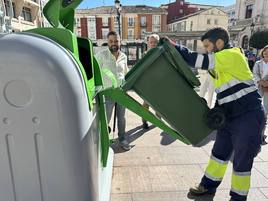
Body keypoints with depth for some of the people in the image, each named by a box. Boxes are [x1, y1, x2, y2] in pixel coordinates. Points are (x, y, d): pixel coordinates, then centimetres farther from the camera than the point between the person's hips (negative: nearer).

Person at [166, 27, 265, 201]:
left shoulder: (232, 55, -17)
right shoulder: (221, 63, 12)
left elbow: (198, 60, -21)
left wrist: (175, 46, -9)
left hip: (249, 117, -9)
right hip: (231, 117, 9)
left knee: (242, 161, 5)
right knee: (219, 153, 17)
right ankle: (208, 186, 33)